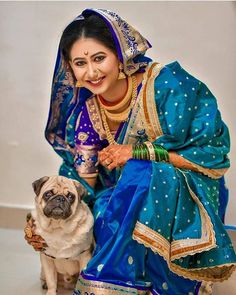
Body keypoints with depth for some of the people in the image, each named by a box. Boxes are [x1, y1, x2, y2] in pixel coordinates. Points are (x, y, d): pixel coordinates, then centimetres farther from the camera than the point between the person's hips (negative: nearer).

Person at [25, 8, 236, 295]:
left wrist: (138, 152, -22)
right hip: (122, 199, 4)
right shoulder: (85, 111, -4)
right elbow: (81, 177, 5)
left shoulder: (167, 84, -20)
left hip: (183, 194, -3)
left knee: (143, 174, -32)